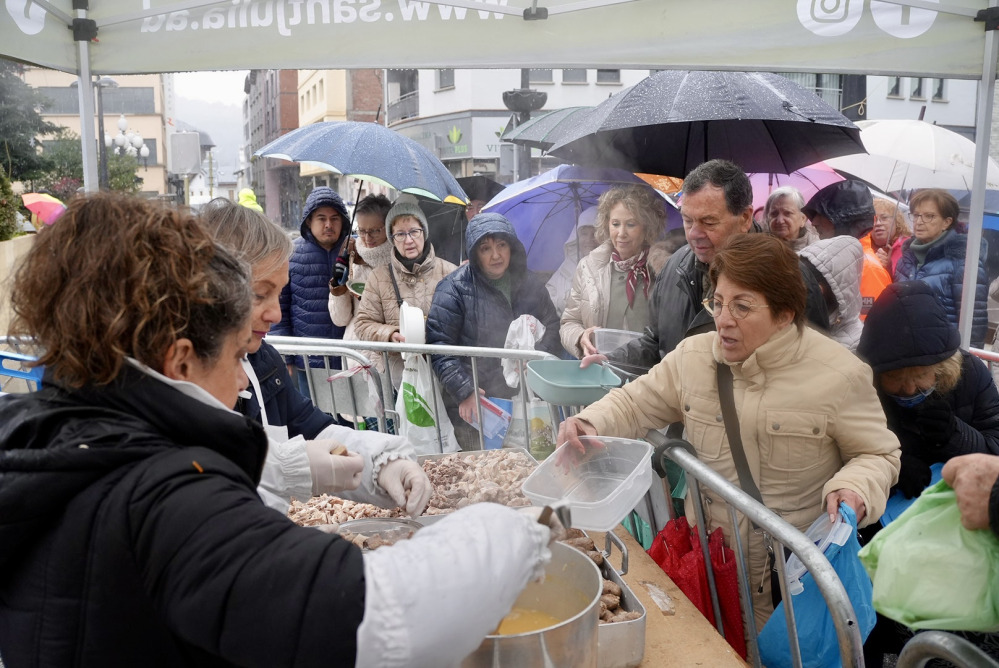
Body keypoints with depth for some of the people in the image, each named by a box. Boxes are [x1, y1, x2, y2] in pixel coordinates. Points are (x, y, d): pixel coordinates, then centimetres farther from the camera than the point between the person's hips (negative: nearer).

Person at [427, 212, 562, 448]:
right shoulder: (454, 288, -8)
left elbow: (552, 328, 14)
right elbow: (439, 345, -10)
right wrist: (464, 391, -17)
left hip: (525, 400, 4)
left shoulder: (531, 283, 7)